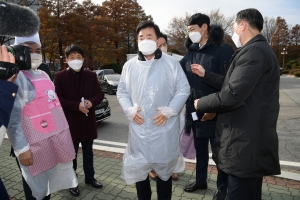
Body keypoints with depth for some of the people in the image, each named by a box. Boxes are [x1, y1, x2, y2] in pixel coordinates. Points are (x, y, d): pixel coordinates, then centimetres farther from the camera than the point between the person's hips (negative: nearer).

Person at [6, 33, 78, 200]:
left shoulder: (43, 75, 12)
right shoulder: (17, 77, -13)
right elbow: (13, 117, -18)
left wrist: (63, 133, 18)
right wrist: (22, 148, -20)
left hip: (55, 138, 7)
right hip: (35, 144, -7)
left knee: (49, 179, 21)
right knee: (36, 185, 9)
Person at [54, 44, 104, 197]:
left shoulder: (91, 75, 5)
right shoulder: (60, 76, -5)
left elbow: (100, 94, 4)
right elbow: (58, 99, -10)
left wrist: (91, 102, -16)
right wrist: (77, 106, -22)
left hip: (88, 120, 3)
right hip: (70, 121, -3)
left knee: (88, 152, 17)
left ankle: (89, 177, 34)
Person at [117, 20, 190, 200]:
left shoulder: (171, 63, -3)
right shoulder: (129, 66, 6)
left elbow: (183, 89, -3)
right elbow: (122, 91, 10)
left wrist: (169, 111, -13)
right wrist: (129, 110, -6)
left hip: (164, 127, -2)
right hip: (139, 127, 3)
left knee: (164, 168, 15)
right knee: (138, 168, 15)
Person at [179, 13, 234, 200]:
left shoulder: (223, 49, -9)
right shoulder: (191, 52, 10)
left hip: (215, 112, -5)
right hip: (195, 111, 6)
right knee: (200, 149, 19)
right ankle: (201, 180, 39)